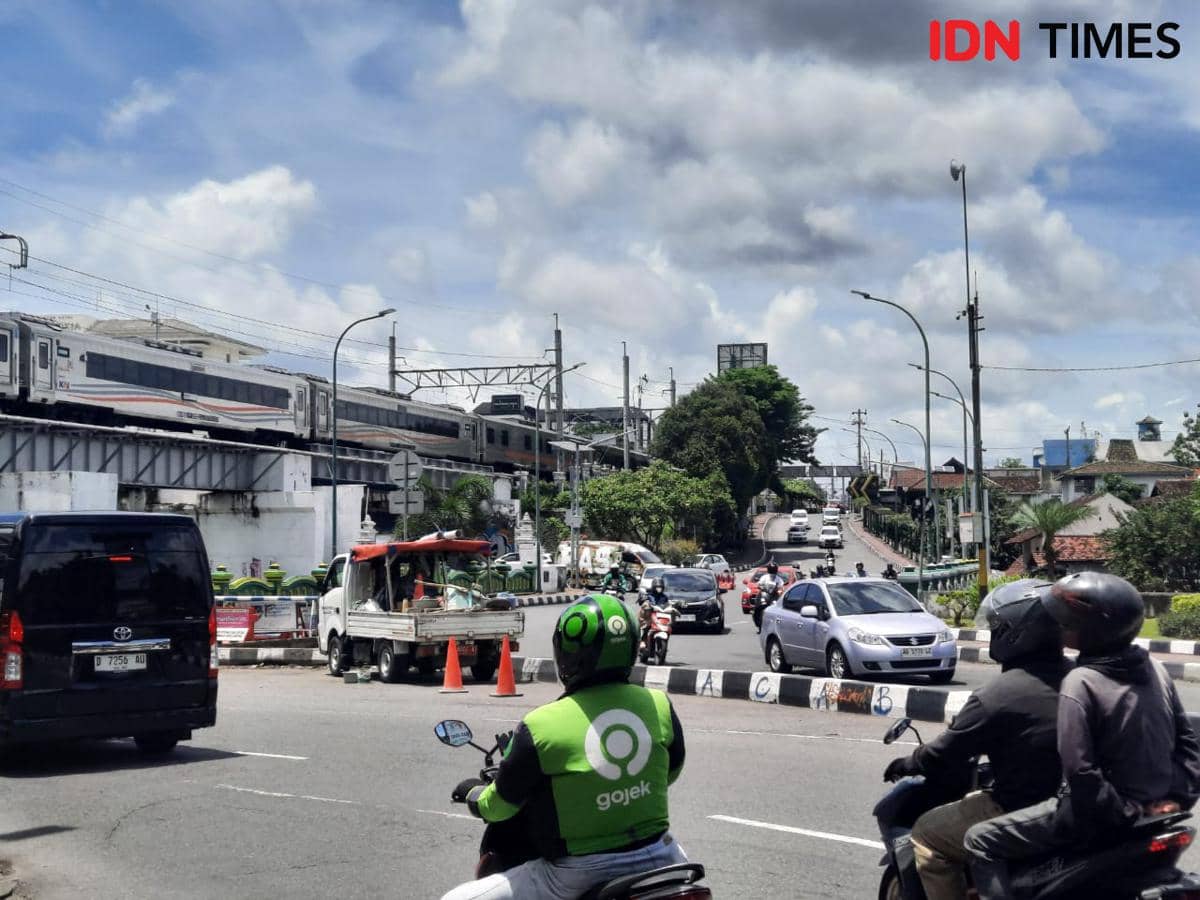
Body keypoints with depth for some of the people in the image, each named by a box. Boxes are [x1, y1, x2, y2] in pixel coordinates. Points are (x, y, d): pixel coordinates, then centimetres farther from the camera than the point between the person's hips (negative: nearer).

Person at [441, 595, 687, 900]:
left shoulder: (540, 727, -15)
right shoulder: (659, 706, -4)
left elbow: (498, 806, -2)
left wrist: (473, 792, 21)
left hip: (580, 874, -4)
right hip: (655, 858, 4)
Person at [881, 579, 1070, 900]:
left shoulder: (996, 696, -21)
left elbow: (944, 755, -11)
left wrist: (906, 765, 9)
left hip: (1024, 816, -8)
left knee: (927, 834, 9)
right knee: (973, 799, 31)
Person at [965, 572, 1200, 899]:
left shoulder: (1081, 684, -20)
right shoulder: (1155, 669, 2)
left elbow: (1081, 771, -24)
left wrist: (1122, 815, -14)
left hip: (1098, 816, -8)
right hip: (1154, 811, 8)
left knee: (981, 841, -1)